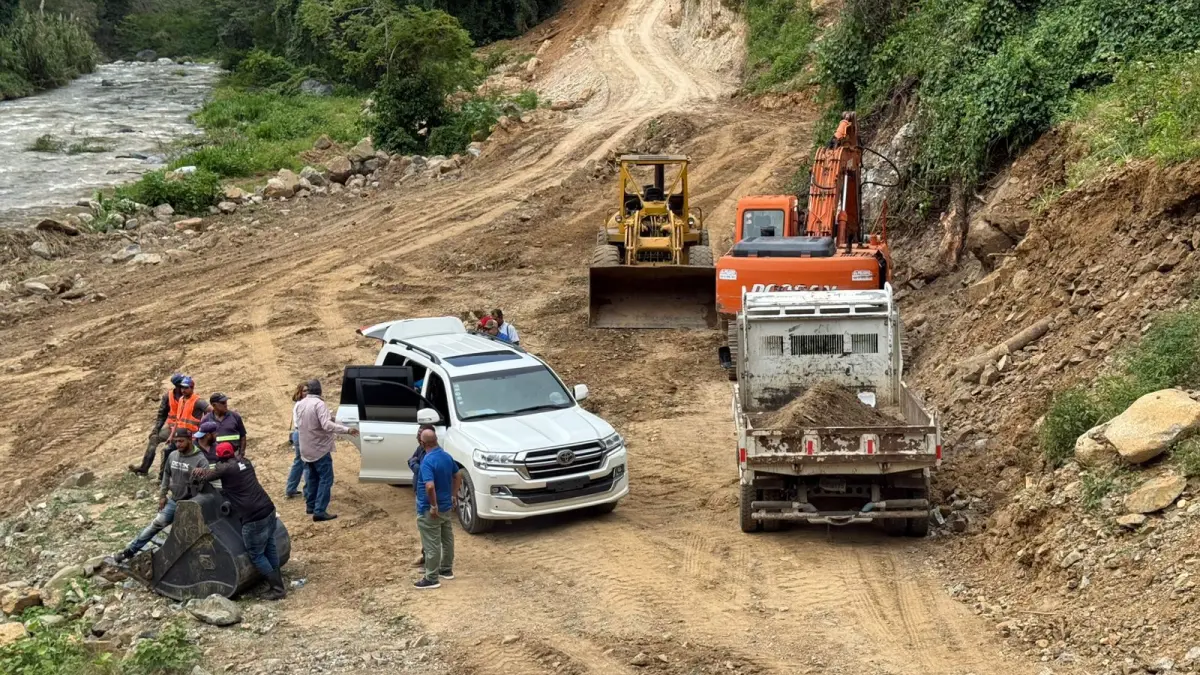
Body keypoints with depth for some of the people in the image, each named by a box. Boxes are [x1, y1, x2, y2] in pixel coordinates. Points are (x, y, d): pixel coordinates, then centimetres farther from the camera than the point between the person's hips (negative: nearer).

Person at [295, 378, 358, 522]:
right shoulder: (319, 404, -19)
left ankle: (311, 506, 28)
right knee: (325, 479, -5)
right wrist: (347, 430, -34)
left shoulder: (300, 404, 5)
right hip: (320, 448, -8)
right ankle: (319, 511, -12)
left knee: (311, 478, 20)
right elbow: (327, 425, -30)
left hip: (306, 448, 8)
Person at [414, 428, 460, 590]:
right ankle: (447, 570, 34)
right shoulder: (447, 456, 3)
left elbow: (430, 486, -34)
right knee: (447, 539, 20)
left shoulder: (427, 461, -24)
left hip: (430, 510, -9)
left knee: (432, 544, -1)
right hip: (446, 506, 9)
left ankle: (431, 579, 5)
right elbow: (458, 476, 15)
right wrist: (453, 496, 20)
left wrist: (433, 506, -24)